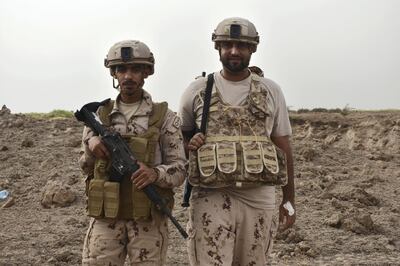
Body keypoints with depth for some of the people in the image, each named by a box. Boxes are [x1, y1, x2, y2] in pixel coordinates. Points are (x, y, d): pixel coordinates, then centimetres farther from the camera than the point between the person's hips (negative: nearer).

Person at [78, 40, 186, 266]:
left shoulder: (165, 118, -1)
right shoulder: (98, 116, 7)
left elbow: (179, 170, -3)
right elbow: (86, 167, 14)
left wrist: (155, 173, -23)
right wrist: (91, 145, -7)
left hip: (148, 220, -2)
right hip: (106, 217, 2)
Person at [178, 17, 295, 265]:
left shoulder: (271, 91, 7)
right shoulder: (197, 91, 4)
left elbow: (283, 147, 10)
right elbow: (179, 135, 17)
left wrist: (289, 201, 9)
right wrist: (189, 143, -7)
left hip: (260, 199, 2)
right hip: (211, 199, -1)